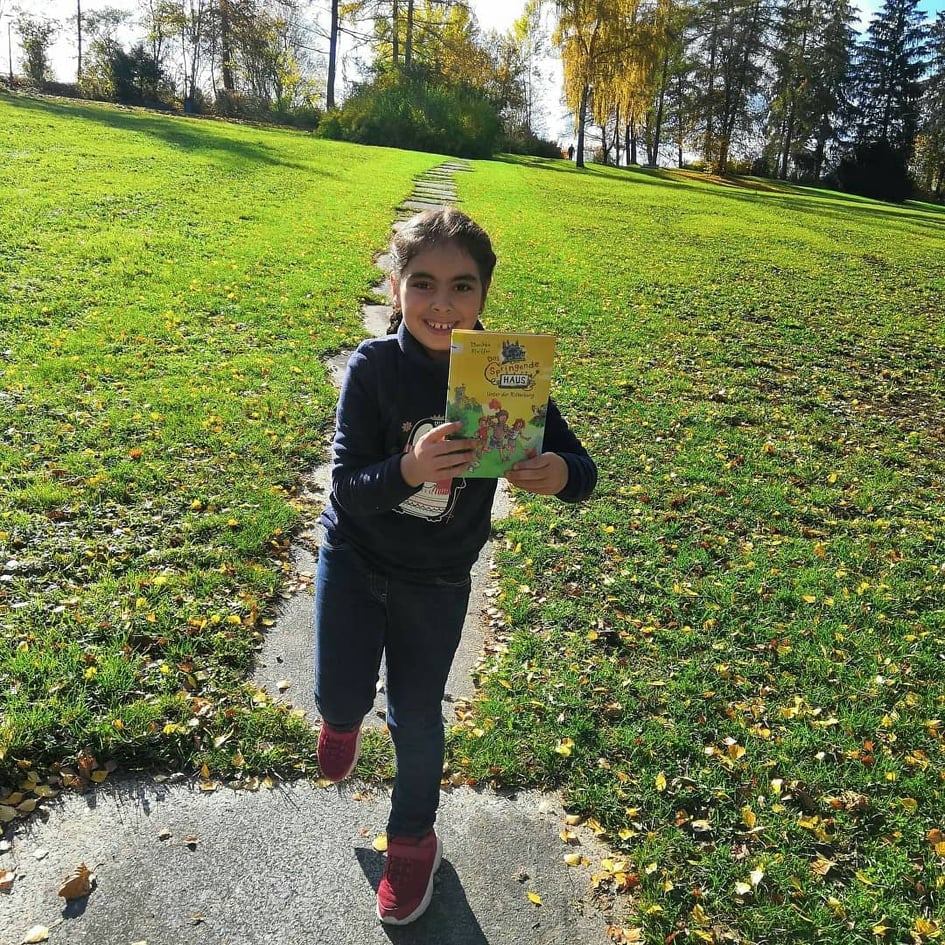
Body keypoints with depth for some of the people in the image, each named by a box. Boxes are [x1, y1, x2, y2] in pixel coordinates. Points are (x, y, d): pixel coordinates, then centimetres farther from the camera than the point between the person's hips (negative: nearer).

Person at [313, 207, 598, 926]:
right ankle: (344, 720, 48)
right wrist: (406, 470, -44)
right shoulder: (374, 366, -20)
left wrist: (560, 474, -40)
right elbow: (346, 486, -23)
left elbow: (582, 469, -16)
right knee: (342, 698, 6)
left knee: (417, 716, 13)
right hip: (353, 558, 0)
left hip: (438, 579, 0)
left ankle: (414, 840, 42)